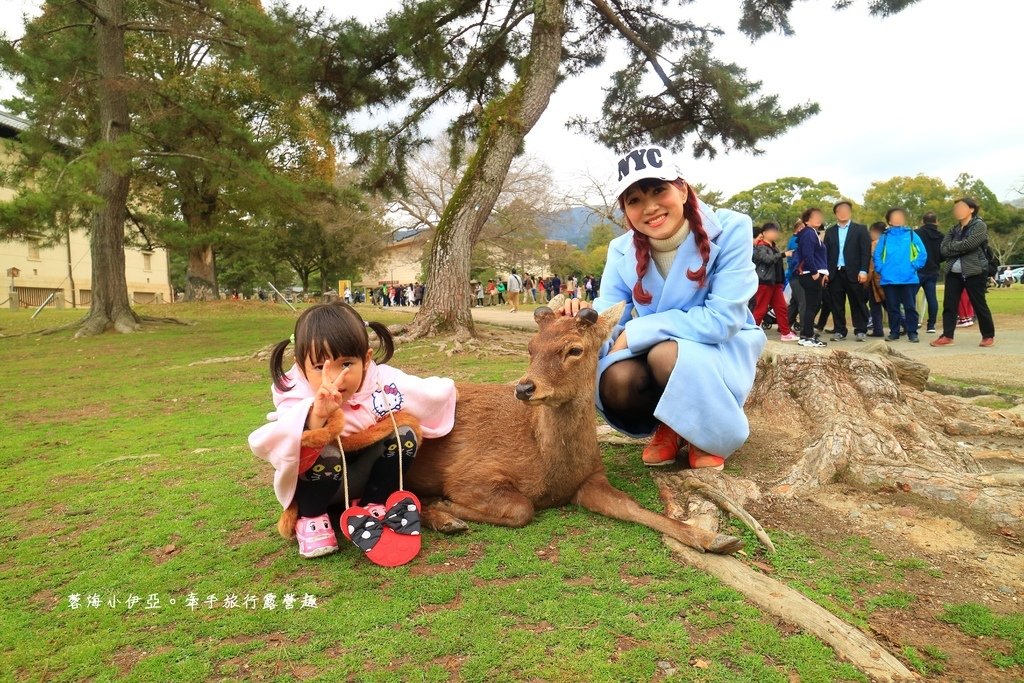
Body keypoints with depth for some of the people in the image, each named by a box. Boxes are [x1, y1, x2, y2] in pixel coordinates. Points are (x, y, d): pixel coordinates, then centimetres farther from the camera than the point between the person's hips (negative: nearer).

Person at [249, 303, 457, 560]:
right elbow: (267, 445, -49)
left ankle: (373, 505, 1)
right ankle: (311, 517, -4)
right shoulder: (298, 398, -28)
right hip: (321, 484, -3)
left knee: (404, 435, -19)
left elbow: (438, 394, -7)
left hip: (366, 475, 3)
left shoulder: (384, 381, -20)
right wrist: (316, 416, -62)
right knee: (327, 456, -34)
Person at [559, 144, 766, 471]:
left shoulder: (729, 230, -20)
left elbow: (722, 320, -26)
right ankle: (670, 426, 5)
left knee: (666, 354, -35)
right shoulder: (622, 251, -7)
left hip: (723, 351, -3)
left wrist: (635, 331, -26)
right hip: (654, 354, 3)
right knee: (615, 381, -30)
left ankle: (710, 433, -3)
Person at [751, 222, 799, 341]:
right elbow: (768, 259, -25)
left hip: (775, 282, 8)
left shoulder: (773, 247, 19)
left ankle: (786, 333, 10)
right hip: (764, 282, -8)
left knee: (781, 308, 6)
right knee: (760, 309, -5)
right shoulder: (760, 247, -7)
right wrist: (783, 254, -27)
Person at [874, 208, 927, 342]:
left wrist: (914, 266, -6)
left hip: (908, 278, -1)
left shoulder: (911, 235, 6)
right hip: (889, 279, 1)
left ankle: (912, 332, 7)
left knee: (910, 307, 0)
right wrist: (880, 269, -3)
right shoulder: (885, 237, 8)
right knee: (892, 307, 7)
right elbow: (877, 254, 8)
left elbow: (923, 253, 4)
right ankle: (894, 332, 16)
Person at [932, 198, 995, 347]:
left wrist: (952, 246, -5)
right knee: (949, 304, 1)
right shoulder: (955, 229, 14)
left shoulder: (980, 226, -4)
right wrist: (960, 249, -14)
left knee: (979, 305, 0)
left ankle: (989, 336, 12)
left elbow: (968, 244, -20)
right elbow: (944, 249, 1)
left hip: (974, 272, -6)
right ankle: (947, 336, 4)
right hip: (954, 273, 6)